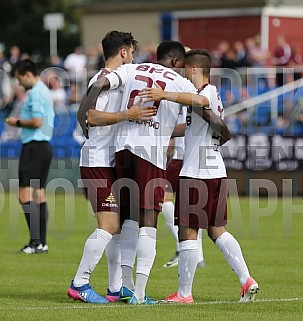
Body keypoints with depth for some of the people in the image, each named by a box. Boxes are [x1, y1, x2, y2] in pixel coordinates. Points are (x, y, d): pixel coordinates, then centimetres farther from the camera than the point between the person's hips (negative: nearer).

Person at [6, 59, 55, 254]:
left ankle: (36, 241, -16)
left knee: (26, 195, -11)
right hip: (45, 146, 10)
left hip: (34, 147, -10)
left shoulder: (35, 93, -14)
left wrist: (18, 122, -6)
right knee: (40, 195, 10)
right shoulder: (45, 91, 17)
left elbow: (37, 121, -21)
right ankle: (42, 243, 11)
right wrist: (21, 123, 15)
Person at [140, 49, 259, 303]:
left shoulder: (209, 91, -10)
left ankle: (184, 293, -2)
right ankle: (247, 281, 6)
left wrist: (165, 95, -44)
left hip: (196, 173, -10)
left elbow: (200, 100, -35)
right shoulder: (214, 95, 20)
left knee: (188, 231, -5)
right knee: (217, 230, 13)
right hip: (216, 171, 10)